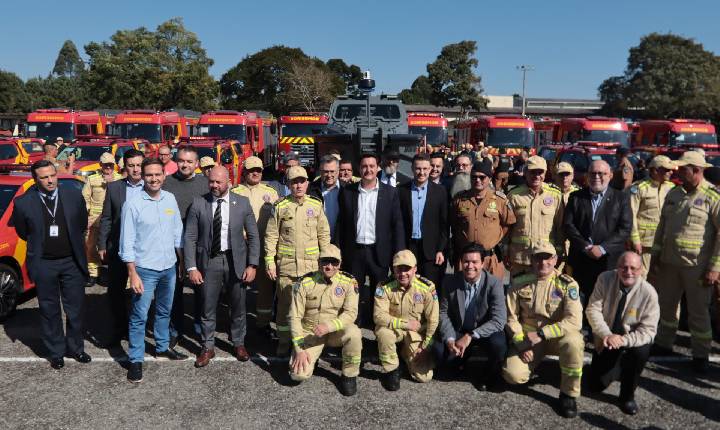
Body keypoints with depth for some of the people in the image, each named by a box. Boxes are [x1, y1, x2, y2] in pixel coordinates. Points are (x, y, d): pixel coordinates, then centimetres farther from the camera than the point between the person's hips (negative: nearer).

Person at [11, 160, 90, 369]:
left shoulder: (74, 196, -4)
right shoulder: (23, 203, -8)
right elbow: (22, 232, 6)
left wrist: (72, 244, 8)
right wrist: (40, 245, 8)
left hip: (72, 262, 1)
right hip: (43, 265, -1)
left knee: (75, 309, 11)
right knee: (50, 311, 12)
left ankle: (76, 348, 28)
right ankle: (56, 352, 26)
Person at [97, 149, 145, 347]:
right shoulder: (114, 187, 3)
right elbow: (106, 218, 5)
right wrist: (102, 245, 1)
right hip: (118, 248, 2)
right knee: (115, 291, 11)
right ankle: (119, 329, 28)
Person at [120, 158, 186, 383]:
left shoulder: (170, 199, 1)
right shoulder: (133, 205, -12)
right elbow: (127, 242, -11)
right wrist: (132, 275, -13)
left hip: (169, 267, 5)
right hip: (145, 269, -5)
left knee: (164, 311, 20)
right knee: (139, 316, 2)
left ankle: (162, 347, 36)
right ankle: (135, 360, 14)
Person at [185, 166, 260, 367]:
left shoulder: (242, 203, -2)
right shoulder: (198, 203, -4)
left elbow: (253, 236, 1)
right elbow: (190, 237, -3)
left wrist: (252, 265, -5)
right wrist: (192, 268, -8)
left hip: (235, 260, 1)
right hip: (209, 261, 0)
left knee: (238, 306, 13)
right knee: (207, 307, 8)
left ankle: (238, 343, 33)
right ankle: (207, 347, 27)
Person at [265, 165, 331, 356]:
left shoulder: (316, 205, 5)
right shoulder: (280, 206, 1)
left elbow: (324, 234, 9)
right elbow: (271, 236, 2)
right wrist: (269, 261, -3)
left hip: (311, 264, 1)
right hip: (286, 264, -1)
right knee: (285, 304, 5)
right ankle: (284, 341, 19)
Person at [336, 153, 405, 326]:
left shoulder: (390, 192, 1)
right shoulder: (347, 192, 5)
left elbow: (397, 224, -1)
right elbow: (341, 224, 6)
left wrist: (399, 253, -7)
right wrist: (339, 251, 1)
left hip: (379, 252, -1)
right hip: (354, 251, 1)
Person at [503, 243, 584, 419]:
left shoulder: (567, 284, -11)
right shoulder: (519, 283, -4)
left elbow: (574, 321, -21)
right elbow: (511, 317, -1)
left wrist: (541, 334, -26)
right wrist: (522, 343, -12)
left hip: (556, 336, -1)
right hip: (526, 338, 2)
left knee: (573, 341, -35)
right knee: (513, 375, -20)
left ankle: (568, 394, -13)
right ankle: (535, 361, 19)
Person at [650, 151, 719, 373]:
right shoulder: (673, 193, 7)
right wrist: (656, 254, 11)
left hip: (697, 266, -6)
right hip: (669, 262, 6)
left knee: (698, 311, 6)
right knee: (666, 305, 16)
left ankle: (701, 355, 22)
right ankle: (664, 344, 32)